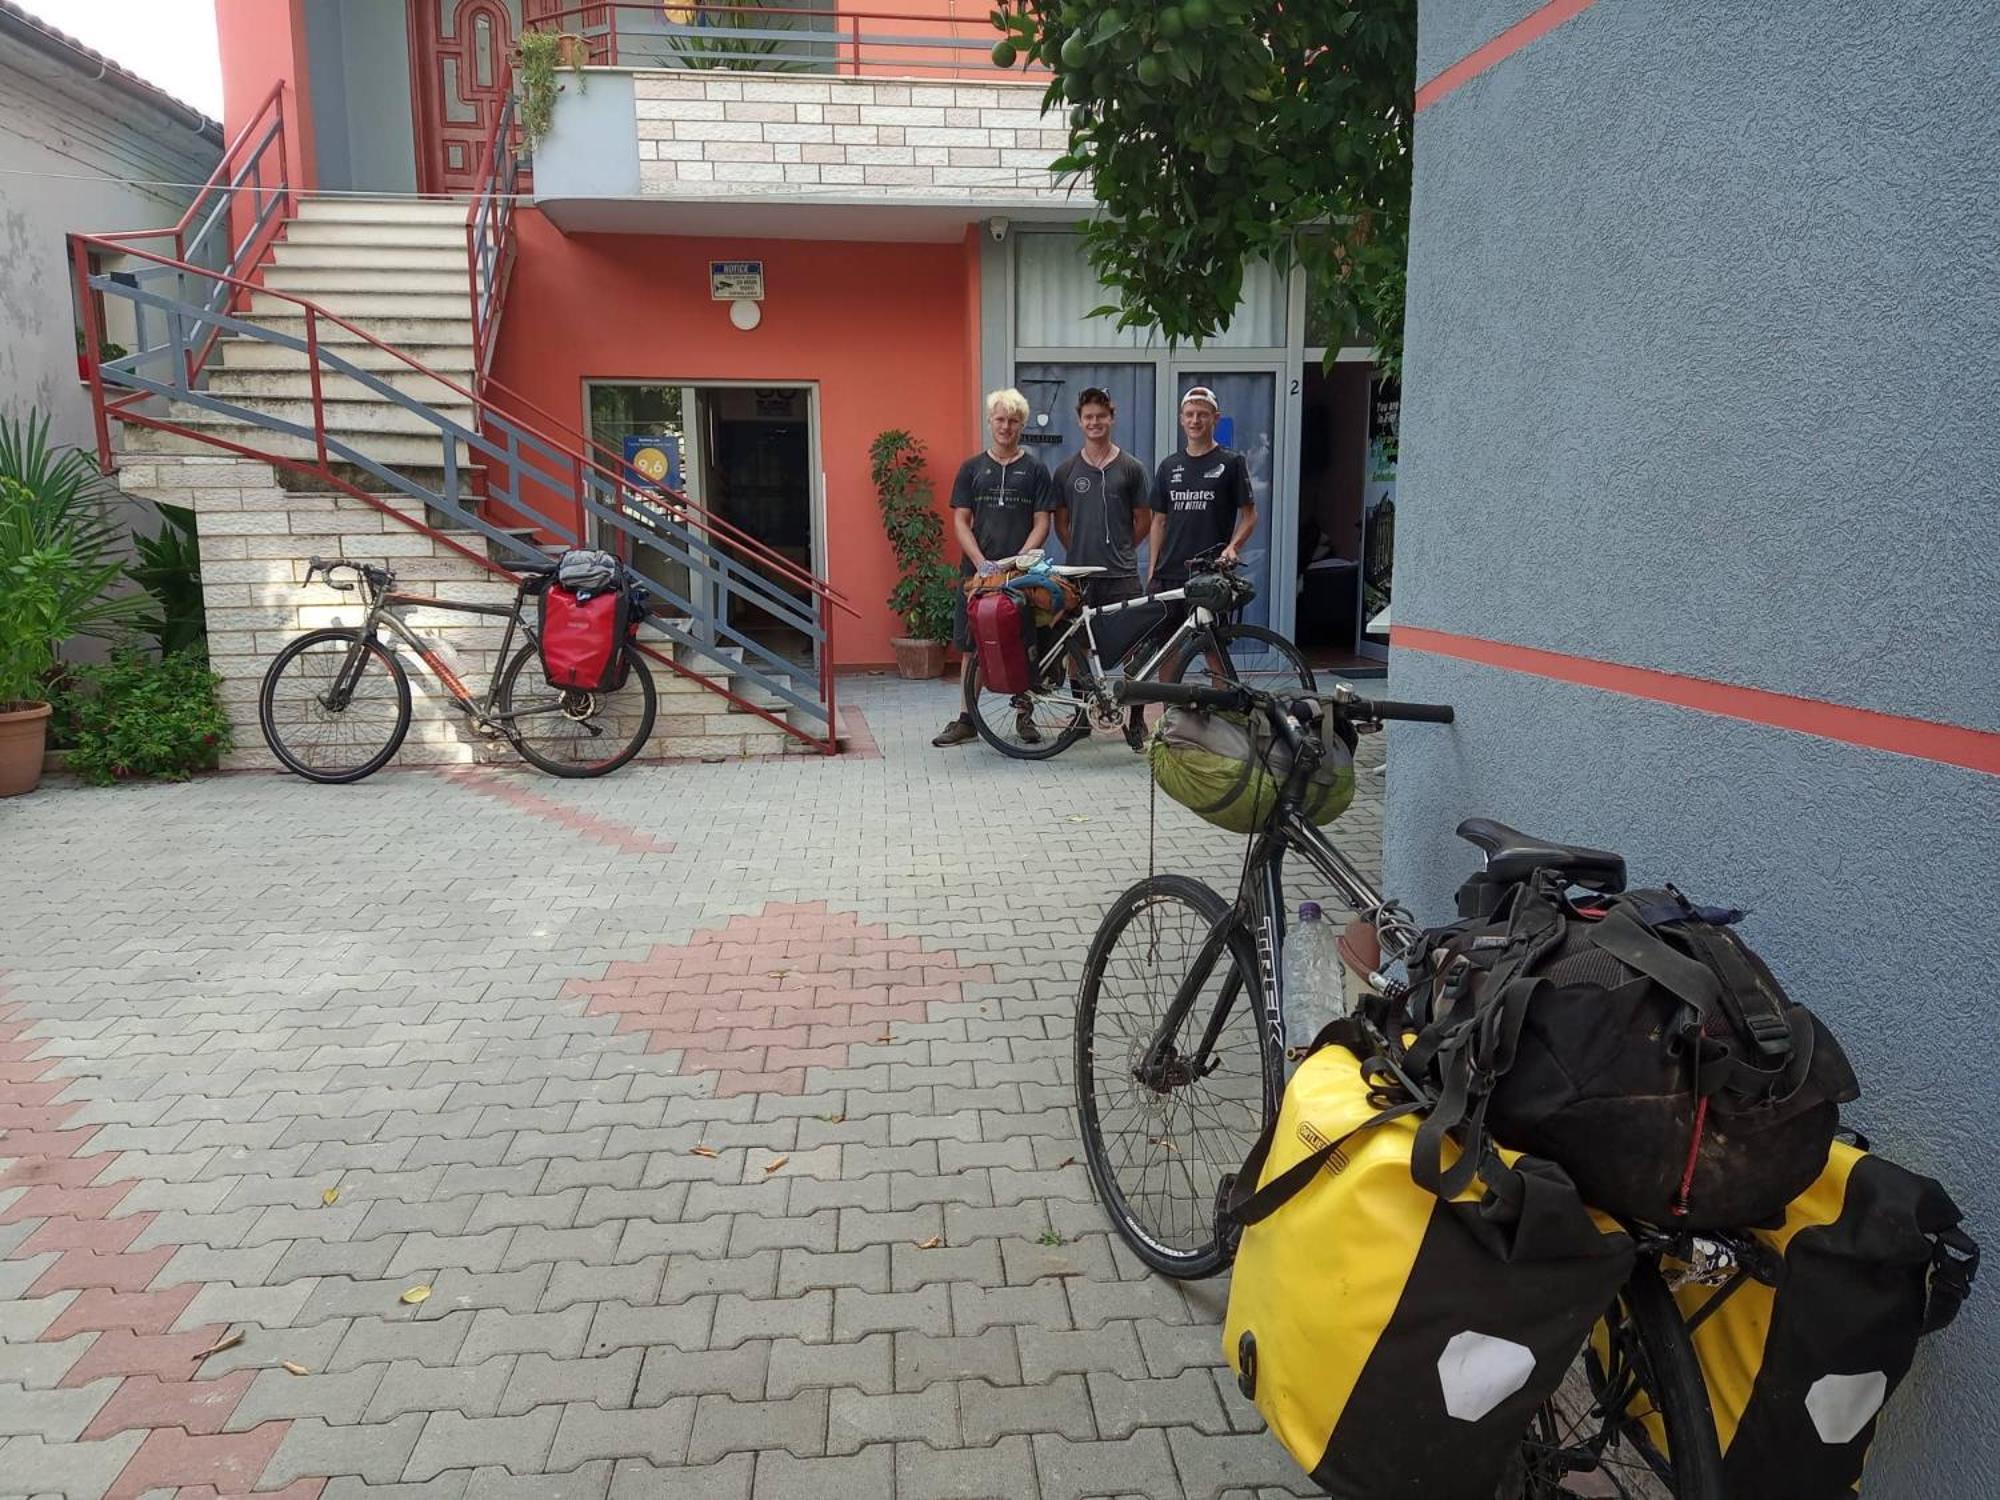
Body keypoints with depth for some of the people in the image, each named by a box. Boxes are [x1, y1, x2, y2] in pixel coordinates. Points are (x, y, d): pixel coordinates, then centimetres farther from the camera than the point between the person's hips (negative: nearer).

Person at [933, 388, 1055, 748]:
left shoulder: (1034, 469, 6)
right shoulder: (972, 468, 9)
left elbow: (1042, 523, 2)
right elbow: (960, 521, 4)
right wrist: (981, 563, -10)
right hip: (977, 569, 1)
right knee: (972, 645, 3)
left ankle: (1025, 714, 15)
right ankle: (967, 718, 10)